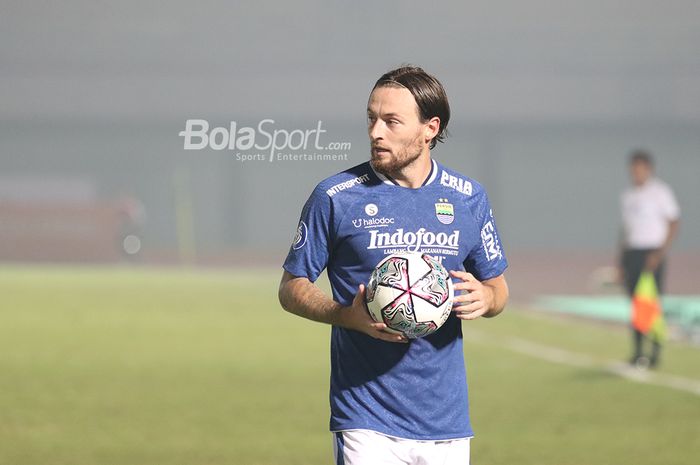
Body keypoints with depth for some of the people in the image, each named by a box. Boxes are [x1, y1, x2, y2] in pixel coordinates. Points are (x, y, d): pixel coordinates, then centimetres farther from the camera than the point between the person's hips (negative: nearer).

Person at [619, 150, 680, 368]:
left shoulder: (660, 192, -2)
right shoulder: (628, 195, 16)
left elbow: (673, 225, -5)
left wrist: (660, 253, -15)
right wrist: (621, 261, 15)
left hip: (652, 252, -5)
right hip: (631, 251, 5)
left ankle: (656, 351, -2)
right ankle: (638, 352, 3)